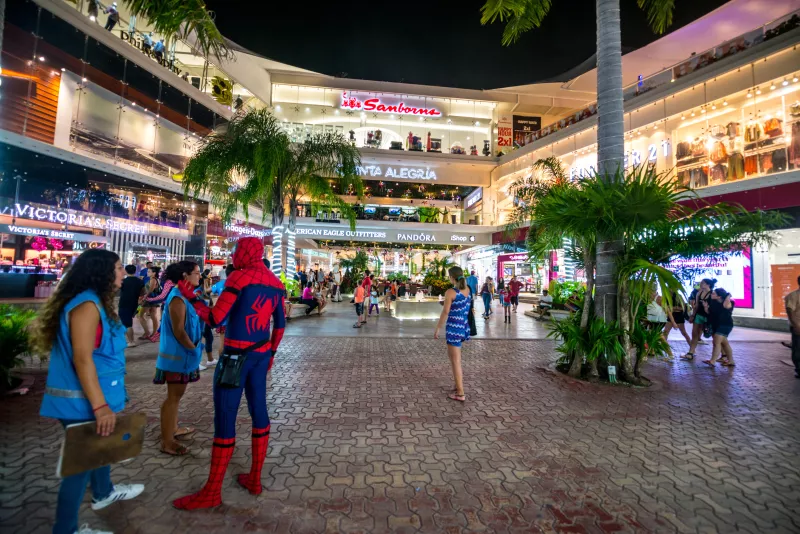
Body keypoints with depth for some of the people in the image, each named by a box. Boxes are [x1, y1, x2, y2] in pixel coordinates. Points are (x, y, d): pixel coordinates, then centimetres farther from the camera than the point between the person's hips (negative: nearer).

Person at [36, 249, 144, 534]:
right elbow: (82, 358, -27)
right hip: (82, 401, -10)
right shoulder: (86, 305, -23)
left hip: (96, 395, 10)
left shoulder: (97, 302, 8)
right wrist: (100, 406, -27)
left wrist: (104, 401, 26)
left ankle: (103, 492, 47)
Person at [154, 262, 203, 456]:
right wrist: (194, 349, -13)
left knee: (177, 394, 20)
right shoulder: (178, 298, -21)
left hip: (182, 353, 10)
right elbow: (178, 331, -23)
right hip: (177, 354, -10)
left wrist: (194, 348, 15)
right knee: (174, 396, -1)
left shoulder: (185, 295, 9)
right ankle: (167, 442, 10)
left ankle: (173, 429, 35)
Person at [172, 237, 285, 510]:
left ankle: (212, 492, 16)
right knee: (259, 411, 13)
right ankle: (254, 479, 27)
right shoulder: (275, 283, 8)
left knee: (224, 418, 2)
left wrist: (191, 297, 0)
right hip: (261, 353, 8)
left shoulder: (239, 277, -13)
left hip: (237, 354, -7)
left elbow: (214, 318, -14)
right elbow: (280, 324, 12)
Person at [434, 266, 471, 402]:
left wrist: (437, 329, -7)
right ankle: (458, 383, 32)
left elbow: (445, 313, -15)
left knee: (456, 360, 1)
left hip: (454, 327, -8)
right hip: (464, 326, 8)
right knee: (451, 355, 24)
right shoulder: (467, 290, 5)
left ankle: (460, 393, 8)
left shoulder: (450, 292, -16)